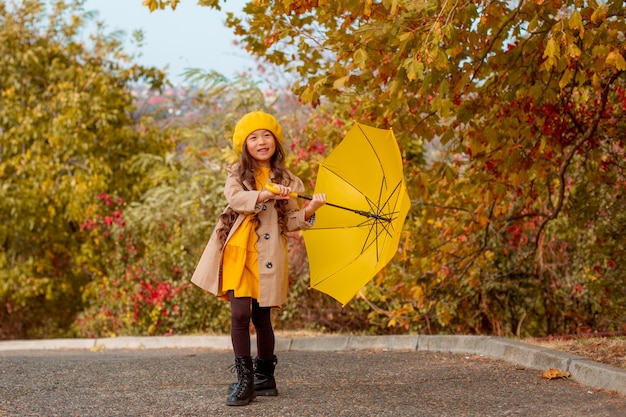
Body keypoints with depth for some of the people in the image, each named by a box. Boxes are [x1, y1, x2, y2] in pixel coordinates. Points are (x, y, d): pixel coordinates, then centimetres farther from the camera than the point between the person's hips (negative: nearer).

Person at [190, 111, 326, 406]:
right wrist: (268, 194, -29)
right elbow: (235, 198, -15)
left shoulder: (286, 181, 10)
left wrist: (310, 209, -13)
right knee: (240, 313, -11)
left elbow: (290, 222, 6)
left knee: (261, 316, 4)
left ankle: (264, 378, 19)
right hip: (237, 252, -1)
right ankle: (244, 380, -3)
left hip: (267, 255, 1)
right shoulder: (237, 174, 7)